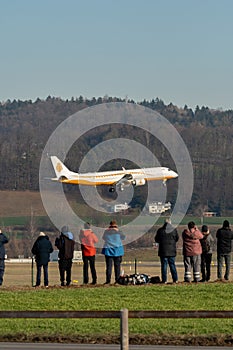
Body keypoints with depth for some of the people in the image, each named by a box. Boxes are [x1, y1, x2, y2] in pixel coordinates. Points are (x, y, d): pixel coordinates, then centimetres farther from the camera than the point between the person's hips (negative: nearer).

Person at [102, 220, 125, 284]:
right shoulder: (118, 231, -5)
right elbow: (123, 237, 11)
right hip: (117, 250, 0)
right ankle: (117, 279, 3)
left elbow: (103, 238, 15)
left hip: (108, 249, 0)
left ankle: (108, 280, -3)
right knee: (117, 266, 6)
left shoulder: (106, 231, -2)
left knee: (109, 266, 1)